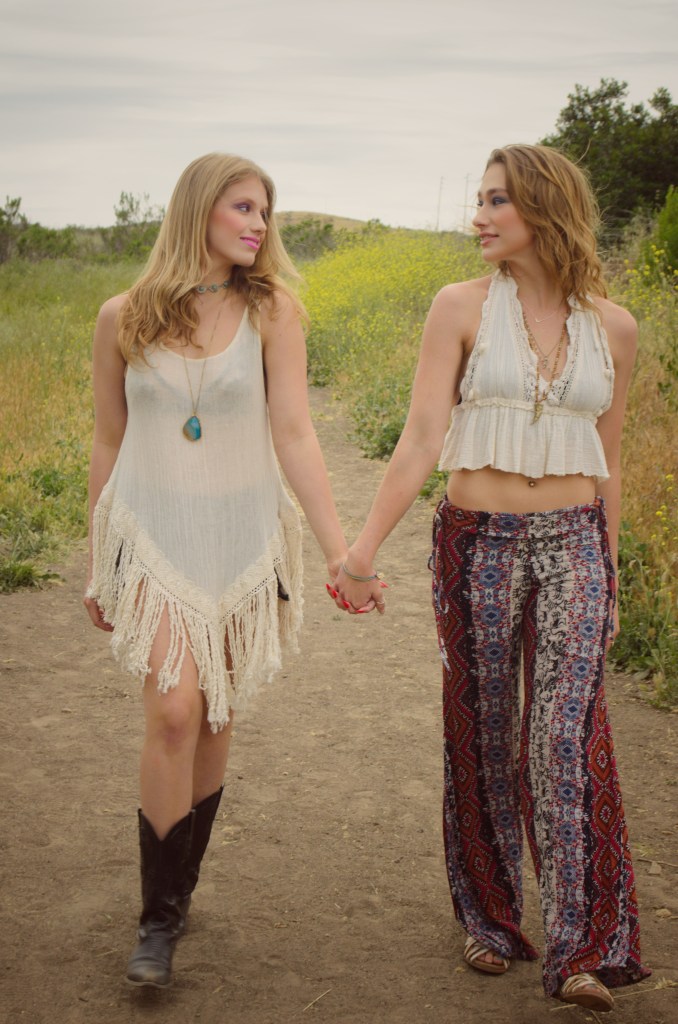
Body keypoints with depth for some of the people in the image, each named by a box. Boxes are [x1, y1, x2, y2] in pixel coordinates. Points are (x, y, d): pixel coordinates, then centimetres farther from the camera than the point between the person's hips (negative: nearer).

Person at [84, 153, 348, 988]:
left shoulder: (271, 310, -3)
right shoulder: (122, 319, -1)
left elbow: (294, 433, -8)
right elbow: (108, 444, 7)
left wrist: (339, 550, -16)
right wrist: (96, 566, 12)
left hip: (242, 536, 1)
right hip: (153, 534, -1)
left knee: (213, 720, 9)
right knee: (174, 710, -15)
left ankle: (177, 884, 30)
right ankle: (159, 918, 0)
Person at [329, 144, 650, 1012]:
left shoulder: (612, 327, 4)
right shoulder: (461, 307, -2)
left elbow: (605, 461, 13)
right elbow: (423, 435, -9)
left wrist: (606, 573, 16)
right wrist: (365, 545, -18)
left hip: (573, 547, 1)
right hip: (478, 542, -1)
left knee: (568, 736, -8)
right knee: (482, 737, 8)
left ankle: (584, 949, -1)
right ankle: (491, 921, 25)